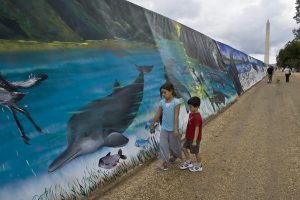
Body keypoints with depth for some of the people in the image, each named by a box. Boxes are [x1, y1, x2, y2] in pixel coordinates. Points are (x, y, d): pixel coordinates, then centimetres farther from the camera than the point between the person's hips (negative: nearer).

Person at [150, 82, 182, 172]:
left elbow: (176, 117, -20)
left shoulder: (176, 102, -16)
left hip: (172, 129, -4)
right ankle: (164, 164, 10)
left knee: (173, 145, 13)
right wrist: (152, 124, 11)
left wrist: (175, 129, -24)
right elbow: (157, 115, 6)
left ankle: (175, 155, 43)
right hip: (164, 128, 4)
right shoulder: (162, 102, -2)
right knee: (163, 145, 2)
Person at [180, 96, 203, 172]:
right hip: (189, 137, 9)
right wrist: (186, 136, 19)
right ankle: (188, 162, 34)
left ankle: (199, 166, 29)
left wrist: (194, 140, -26)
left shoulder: (197, 117, -25)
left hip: (194, 138, -9)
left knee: (195, 152, 8)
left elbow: (197, 129, -26)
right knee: (184, 148, 16)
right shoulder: (191, 114, 4)